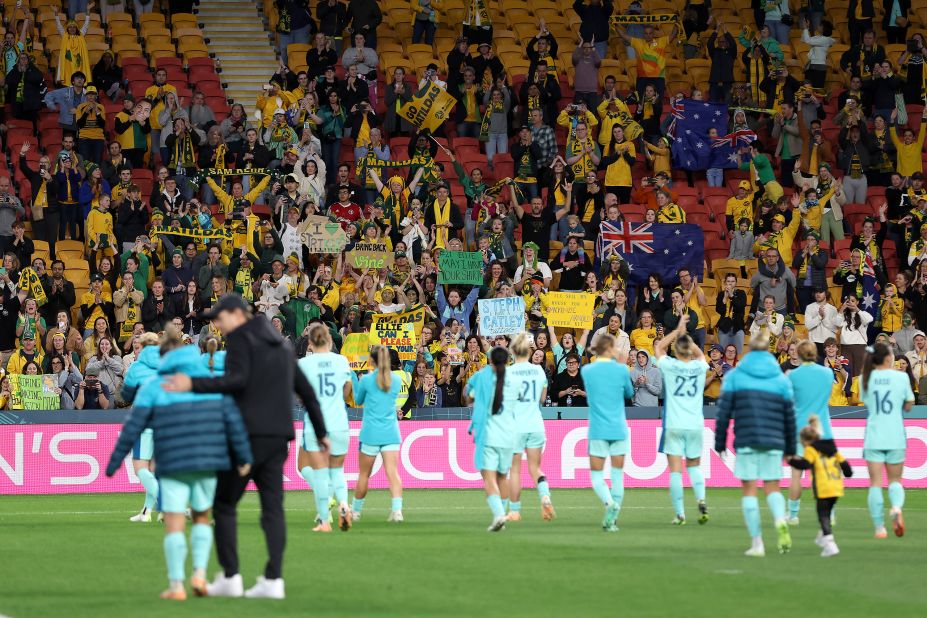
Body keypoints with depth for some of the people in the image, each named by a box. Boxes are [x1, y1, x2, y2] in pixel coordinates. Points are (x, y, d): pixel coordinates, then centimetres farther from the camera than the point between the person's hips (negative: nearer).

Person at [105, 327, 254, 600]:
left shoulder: (153, 388, 3)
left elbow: (132, 429, 0)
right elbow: (233, 420, 1)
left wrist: (114, 462, 6)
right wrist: (243, 457, 3)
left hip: (173, 465, -2)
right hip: (207, 464, 2)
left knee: (174, 525, 4)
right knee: (202, 518, 19)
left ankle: (176, 585, 0)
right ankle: (200, 573, 3)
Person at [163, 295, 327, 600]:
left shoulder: (239, 338, -4)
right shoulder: (280, 343, 20)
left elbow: (236, 380, -20)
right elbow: (306, 390, 23)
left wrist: (193, 384, -28)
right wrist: (320, 431, 30)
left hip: (248, 434, -7)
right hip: (278, 436, 7)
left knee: (224, 504, 2)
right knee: (272, 507, 3)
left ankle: (230, 577, -2)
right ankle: (273, 580, -6)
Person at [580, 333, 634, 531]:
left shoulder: (586, 370, -1)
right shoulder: (621, 370, -6)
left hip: (597, 431, 0)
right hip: (619, 430, 0)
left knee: (596, 476, 5)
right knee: (618, 475, 9)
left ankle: (610, 503, -24)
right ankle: (612, 520, 5)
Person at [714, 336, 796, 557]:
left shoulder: (734, 376, 5)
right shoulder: (781, 380, 10)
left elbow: (724, 412, 0)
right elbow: (789, 417, 11)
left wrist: (720, 442, 6)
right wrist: (790, 449, 18)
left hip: (746, 440, -2)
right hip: (773, 443, 2)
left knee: (749, 490, 5)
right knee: (772, 488, 10)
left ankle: (757, 543, 0)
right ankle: (781, 520, -21)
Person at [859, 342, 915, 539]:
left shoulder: (866, 378, 1)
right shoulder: (901, 377, -3)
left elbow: (865, 402, 10)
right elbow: (909, 405, 2)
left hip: (873, 438, 0)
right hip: (895, 437, 0)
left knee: (875, 483, 4)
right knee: (895, 480, 12)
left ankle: (879, 528, 0)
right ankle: (897, 507, -19)